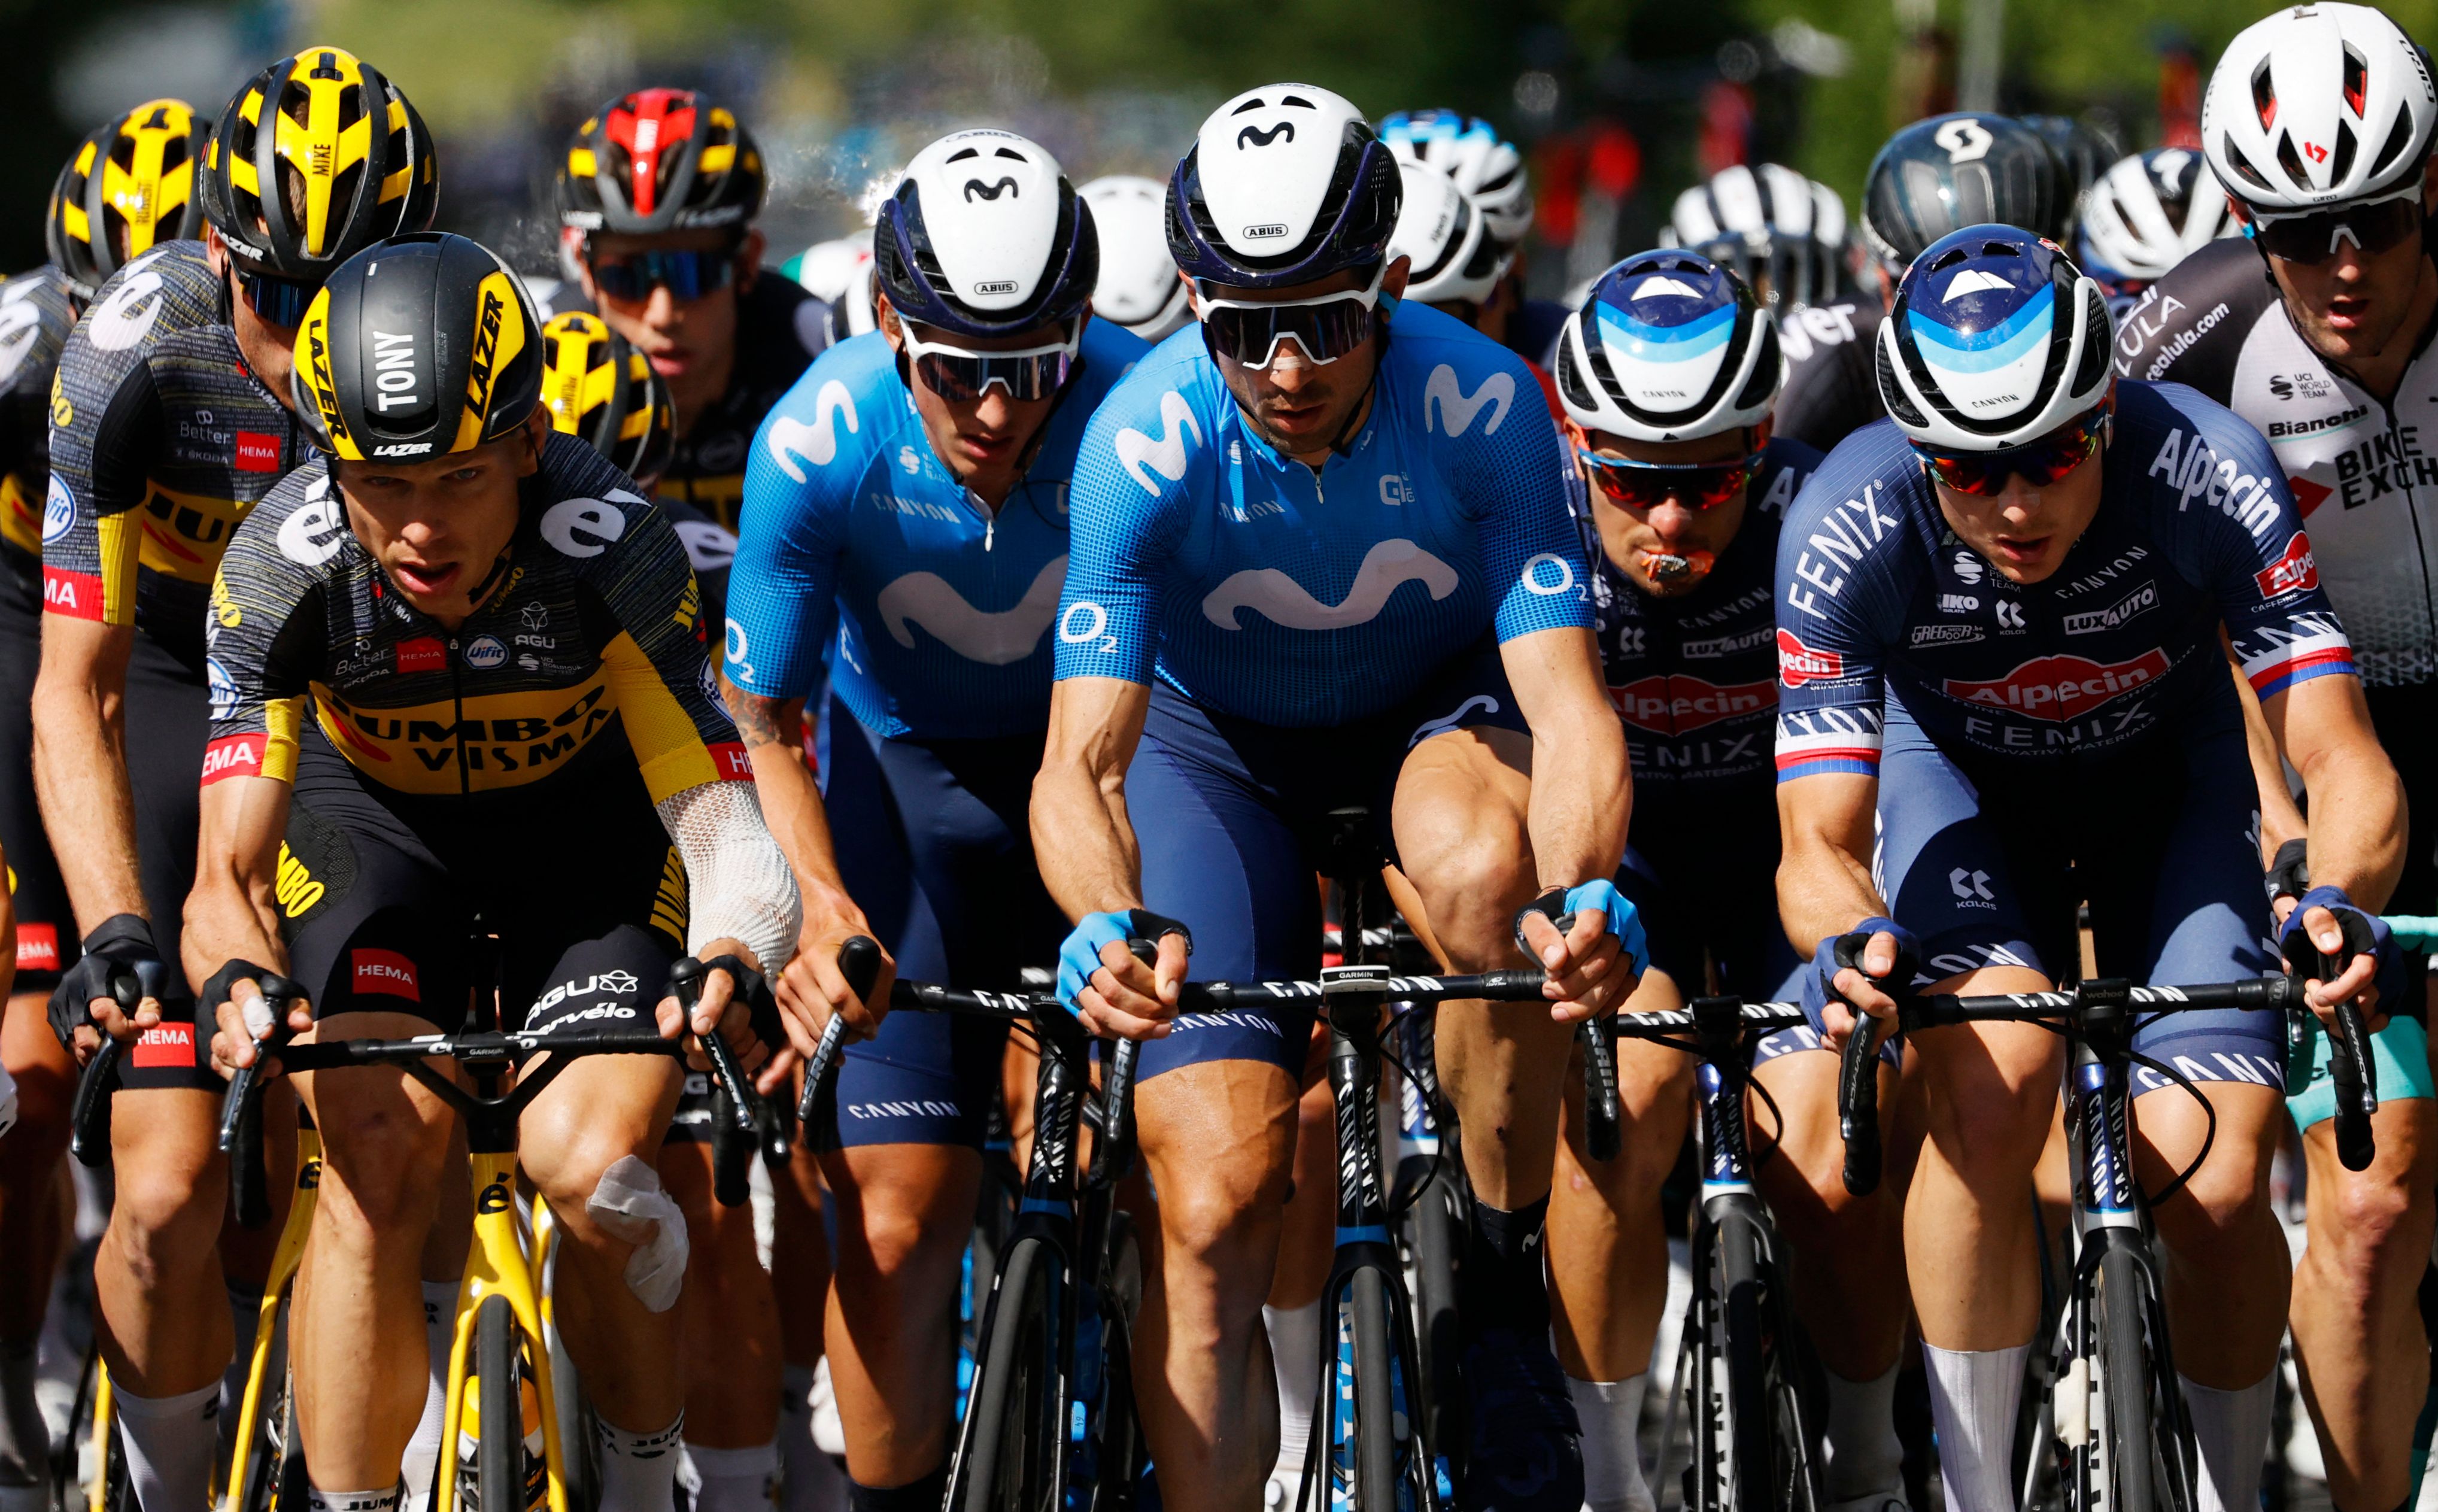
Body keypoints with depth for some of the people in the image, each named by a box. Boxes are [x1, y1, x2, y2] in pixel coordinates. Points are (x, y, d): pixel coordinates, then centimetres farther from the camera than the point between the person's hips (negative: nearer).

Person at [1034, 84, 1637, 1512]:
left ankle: (1513, 1273, -16)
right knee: (1216, 1205, -13)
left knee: (1485, 869, -37)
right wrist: (1112, 925, -55)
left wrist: (1587, 894, -53)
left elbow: (1568, 701, -32)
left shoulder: (1481, 404, -28)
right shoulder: (1148, 443, -29)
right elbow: (1082, 761, -33)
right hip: (1219, 742, 0)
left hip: (1437, 713, 0)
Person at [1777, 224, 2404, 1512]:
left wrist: (2338, 904, -56)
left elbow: (2346, 768, -34)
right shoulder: (1847, 530, -34)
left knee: (2215, 1181, -16)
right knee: (1989, 1077, -30)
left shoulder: (2208, 476, -34)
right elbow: (1820, 842, -33)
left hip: (2167, 770, 1)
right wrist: (1857, 943, -56)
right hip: (1954, 771, -1)